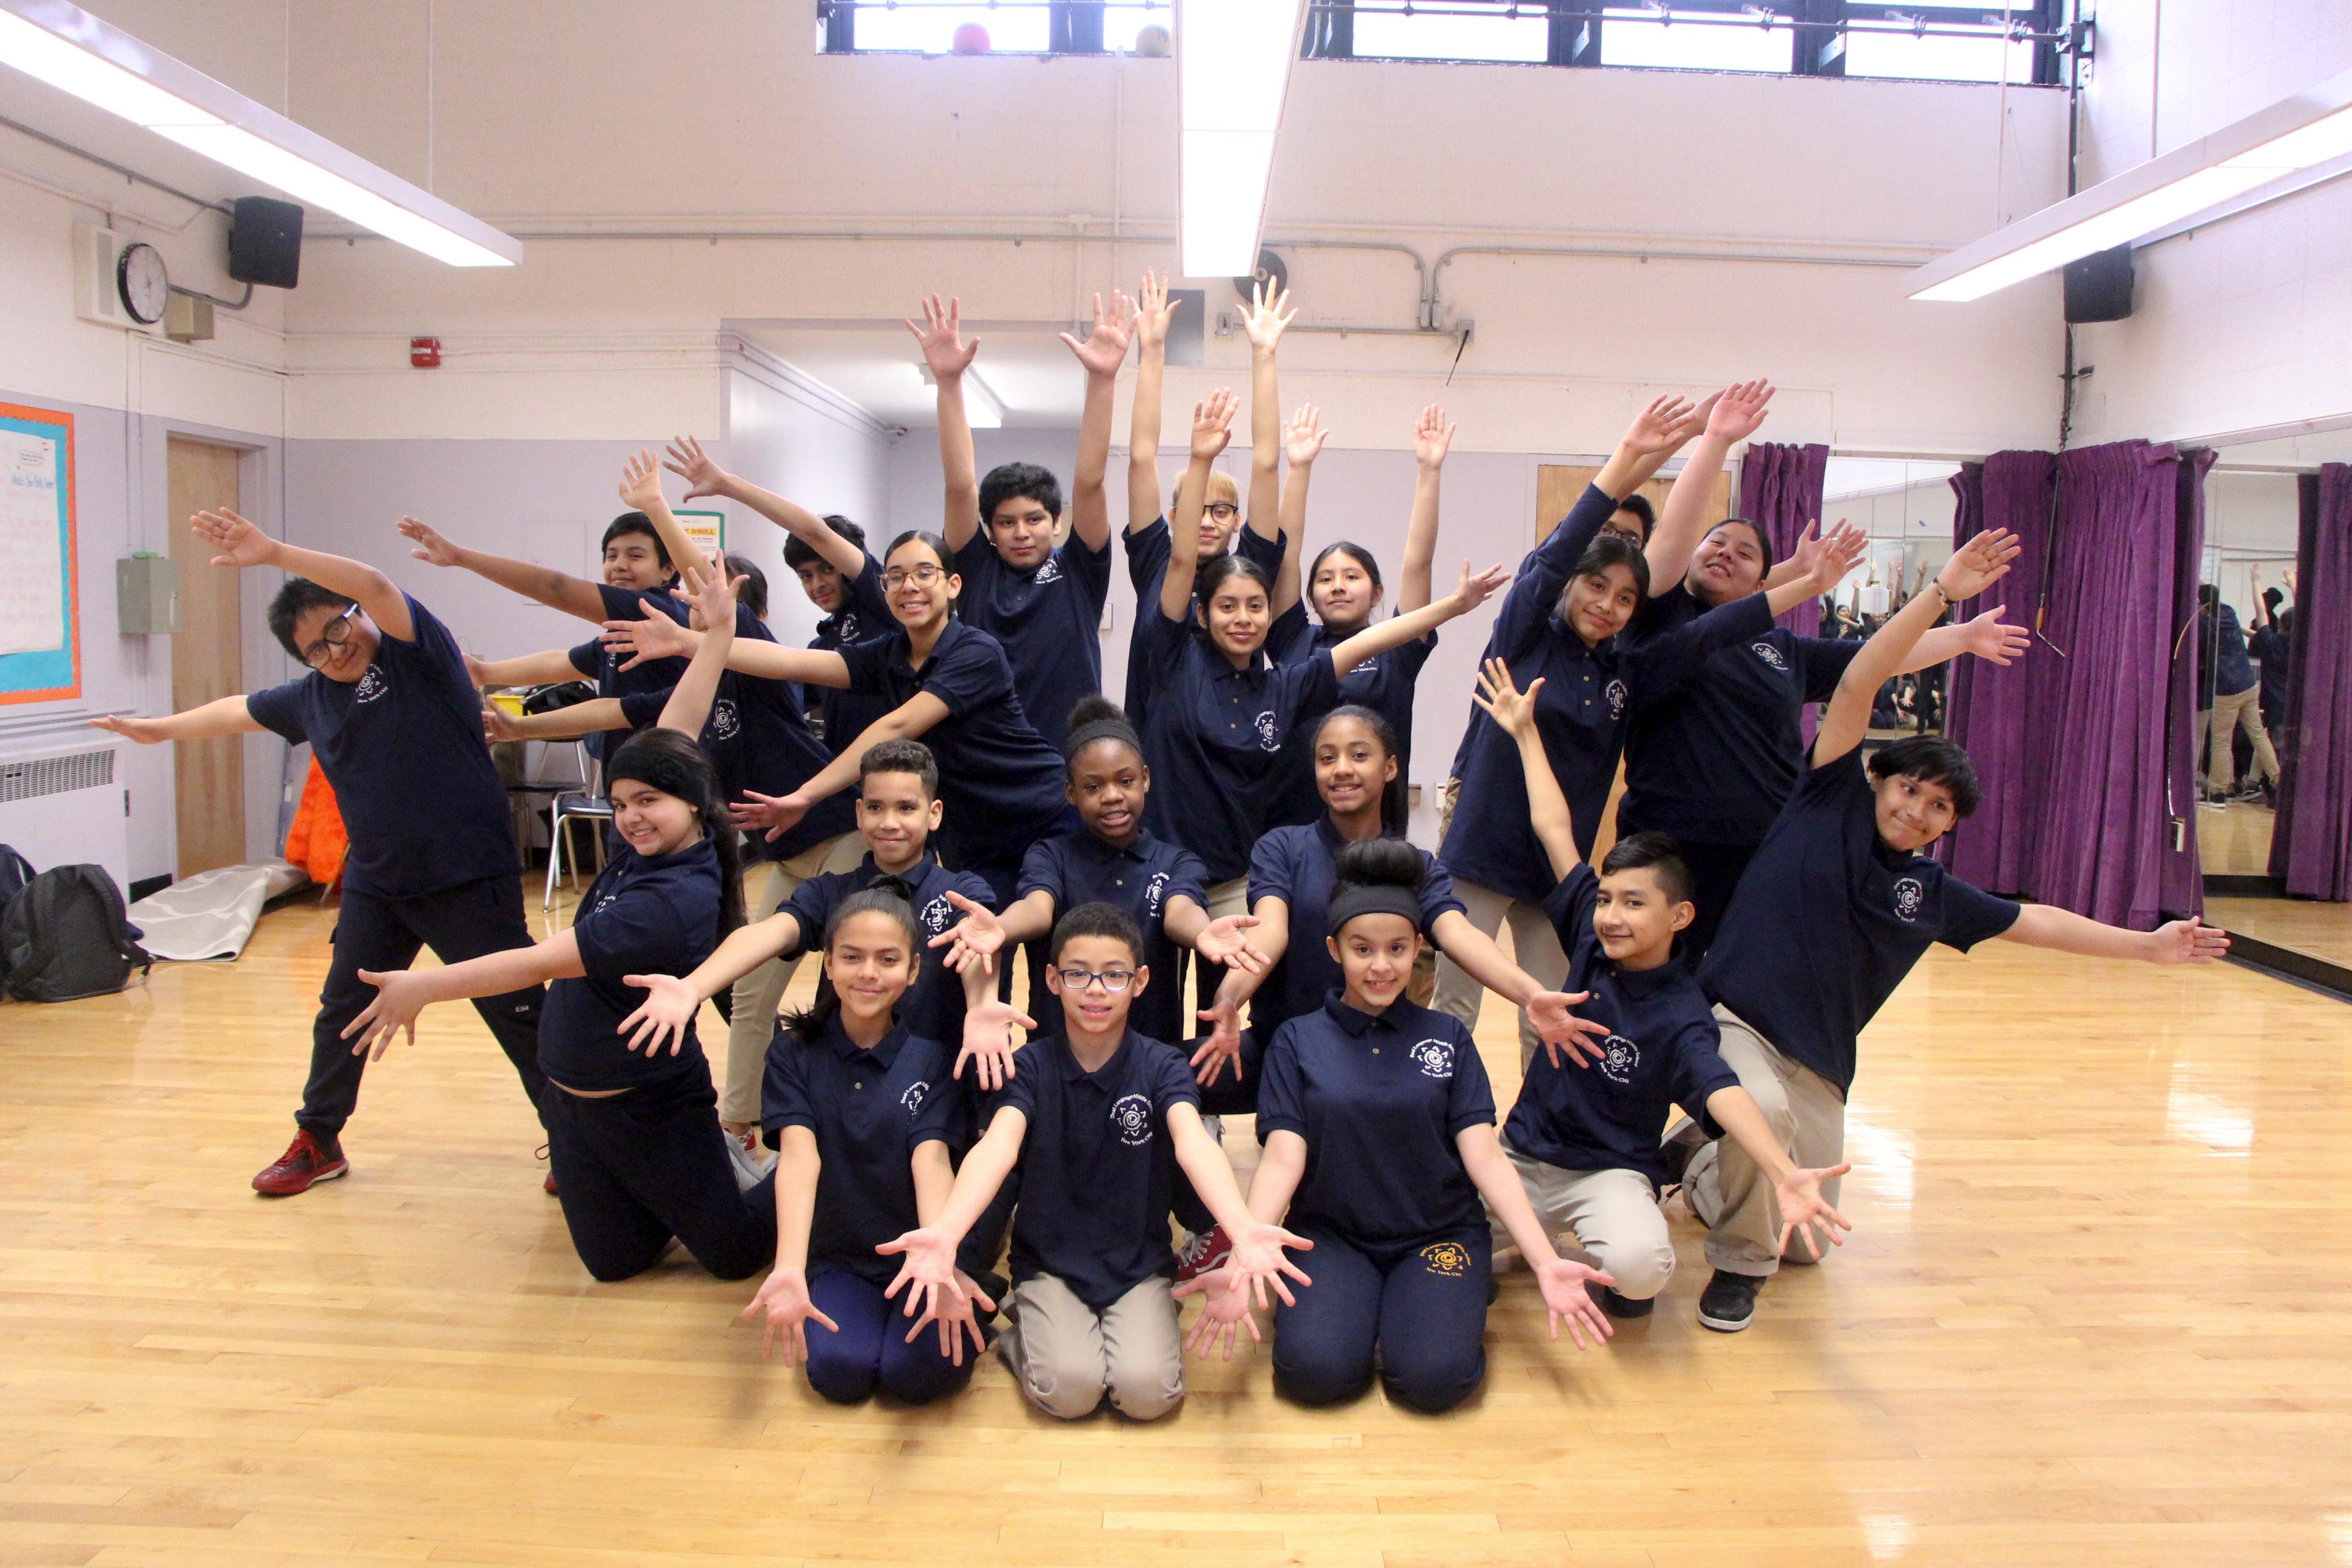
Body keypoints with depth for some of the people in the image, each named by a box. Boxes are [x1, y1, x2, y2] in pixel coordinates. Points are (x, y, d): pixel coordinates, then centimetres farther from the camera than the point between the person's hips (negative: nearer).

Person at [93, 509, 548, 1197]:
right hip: (375, 882, 7)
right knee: (342, 1012, 17)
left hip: (467, 878, -7)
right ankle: (318, 1141, 36)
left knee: (518, 1012, -2)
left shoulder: (418, 653, -8)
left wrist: (273, 553, -31)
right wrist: (159, 729, 40)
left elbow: (375, 586, -26)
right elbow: (238, 711, 29)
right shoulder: (312, 697, 10)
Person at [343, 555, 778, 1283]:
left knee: (736, 1253, 8)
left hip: (647, 1109, -8)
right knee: (616, 1264, 14)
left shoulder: (674, 902, -30)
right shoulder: (649, 843, -6)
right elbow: (673, 732, -2)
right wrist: (717, 632, 2)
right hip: (574, 1101, 8)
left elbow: (544, 961, -31)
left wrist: (425, 986, -30)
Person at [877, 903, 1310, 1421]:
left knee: (1148, 1390, -20)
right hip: (1049, 1262, 0)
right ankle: (1023, 1337, 9)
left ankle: (1128, 1333, 11)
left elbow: (1193, 1142, -27)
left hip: (1139, 1264, 1)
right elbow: (998, 1145, -26)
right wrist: (944, 1233, -47)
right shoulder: (1030, 1064, -7)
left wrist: (1243, 1231, -48)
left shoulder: (1159, 1064, -8)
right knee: (1070, 1389, -22)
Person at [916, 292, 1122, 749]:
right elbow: (960, 486, -4)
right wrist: (948, 382, -15)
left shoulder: (1078, 571, 3)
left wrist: (1101, 378, -18)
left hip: (1070, 761, -1)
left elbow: (1089, 482, -8)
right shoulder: (977, 571, 5)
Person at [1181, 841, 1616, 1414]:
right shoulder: (1297, 1041, 2)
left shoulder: (1448, 1039, 5)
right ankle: (1350, 1303, 5)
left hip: (1438, 1232, 1)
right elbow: (1284, 1157, -8)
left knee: (1434, 1376, -24)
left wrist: (1545, 1262, -15)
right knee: (1315, 1370, -26)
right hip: (1329, 1233, 0)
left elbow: (1485, 1156, -2)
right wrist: (1243, 1260, -24)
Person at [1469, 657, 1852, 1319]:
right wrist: (1525, 732, 9)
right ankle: (1541, 1236, 16)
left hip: (1609, 1171, -5)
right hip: (1521, 1157, 5)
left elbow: (1722, 1092, -31)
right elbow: (1554, 829, 2)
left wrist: (1785, 1176, -49)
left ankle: (1618, 1271, 4)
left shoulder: (1682, 1016, -14)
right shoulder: (1590, 942, -1)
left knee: (1637, 1264, -35)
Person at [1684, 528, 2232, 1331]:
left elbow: (2030, 921, 24)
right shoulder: (1832, 803, -3)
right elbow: (1855, 686, -11)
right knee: (1762, 1110, -38)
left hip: (1819, 1061, 6)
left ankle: (1705, 1173, 37)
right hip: (1732, 1020, -6)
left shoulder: (1931, 893, 11)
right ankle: (1740, 1262, -10)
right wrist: (1940, 592, -16)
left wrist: (2148, 944, 24)